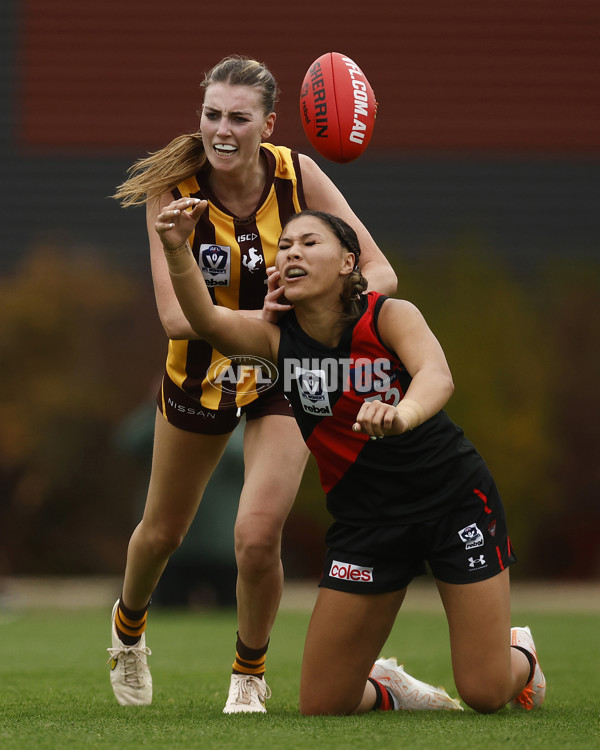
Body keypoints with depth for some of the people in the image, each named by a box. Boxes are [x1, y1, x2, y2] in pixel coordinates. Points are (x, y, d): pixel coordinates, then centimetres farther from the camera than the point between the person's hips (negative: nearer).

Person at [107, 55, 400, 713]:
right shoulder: (172, 187, -23)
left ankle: (249, 675, 10)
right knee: (162, 531, 18)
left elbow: (379, 271, -20)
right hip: (200, 368, 1)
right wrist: (264, 318, -46)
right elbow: (175, 313, -30)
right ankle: (128, 627, 52)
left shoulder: (296, 175, -20)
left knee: (257, 535, -17)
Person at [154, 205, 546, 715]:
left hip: (456, 499, -3)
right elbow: (207, 320, -27)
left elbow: (437, 377, -35)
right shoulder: (276, 336, -7)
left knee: (486, 694, -6)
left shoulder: (389, 315, -15)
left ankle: (519, 654, 31)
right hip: (365, 517, 3)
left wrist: (403, 414, -59)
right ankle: (383, 687, 32)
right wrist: (177, 250, -47)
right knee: (322, 706, -3)